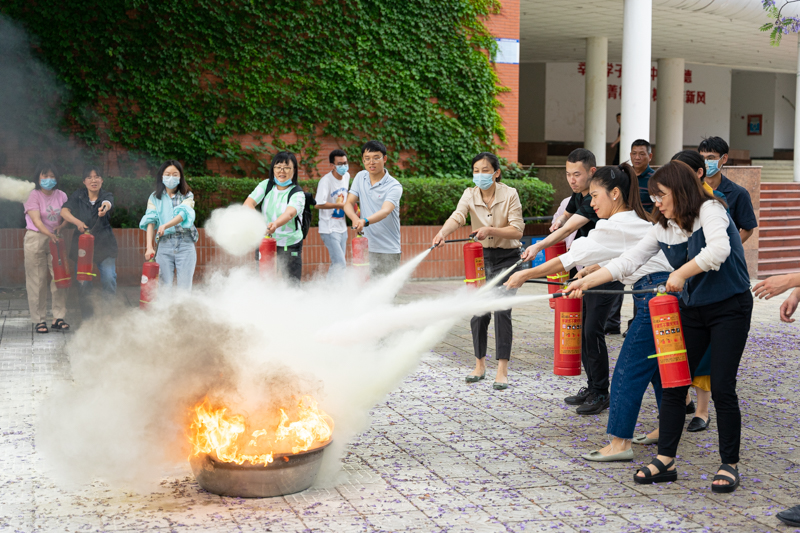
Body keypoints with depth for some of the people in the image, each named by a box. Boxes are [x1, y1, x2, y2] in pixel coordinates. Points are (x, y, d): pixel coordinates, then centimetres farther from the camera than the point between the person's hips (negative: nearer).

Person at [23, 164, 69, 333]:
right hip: (36, 239, -4)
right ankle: (39, 320, 6)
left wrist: (61, 226, -19)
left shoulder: (61, 195, 8)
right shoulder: (33, 195, -5)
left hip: (56, 239, 4)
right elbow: (36, 220, -15)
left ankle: (58, 318, 7)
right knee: (37, 281, -2)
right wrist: (50, 234, -30)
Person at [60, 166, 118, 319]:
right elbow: (64, 211, -11)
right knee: (83, 283, -3)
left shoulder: (107, 196, -3)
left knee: (109, 279, -14)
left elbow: (108, 202, -28)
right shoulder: (78, 195, 2)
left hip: (104, 245, -1)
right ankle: (87, 318, 10)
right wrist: (77, 222, -30)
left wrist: (105, 207, -53)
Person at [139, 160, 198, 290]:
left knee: (184, 287, -4)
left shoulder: (187, 196, 9)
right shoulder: (155, 198, 12)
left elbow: (183, 214, -10)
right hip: (164, 245, 1)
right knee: (164, 287, -4)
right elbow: (150, 222, 0)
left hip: (185, 245, -1)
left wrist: (165, 226, -29)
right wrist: (149, 247, -14)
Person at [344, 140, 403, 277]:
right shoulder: (360, 177, 8)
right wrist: (355, 218, -20)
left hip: (388, 251, -4)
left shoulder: (394, 186, -10)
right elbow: (348, 203, 3)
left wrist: (365, 221, -45)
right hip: (365, 247, 4)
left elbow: (385, 211, -25)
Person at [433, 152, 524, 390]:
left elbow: (517, 230, -14)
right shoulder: (470, 195, -3)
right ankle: (480, 365, 20)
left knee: (502, 311, -11)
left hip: (507, 258, -3)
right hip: (482, 257, 3)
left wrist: (490, 230, -29)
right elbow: (457, 216, -22)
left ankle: (502, 370, -6)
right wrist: (442, 232, -42)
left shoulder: (509, 194, -10)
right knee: (478, 312, 3)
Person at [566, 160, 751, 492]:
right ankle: (665, 461, 9)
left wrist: (681, 273, -29)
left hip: (729, 307, -7)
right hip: (691, 310, 7)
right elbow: (628, 262, 5)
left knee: (722, 388, -5)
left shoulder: (710, 210, -13)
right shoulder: (663, 230, 7)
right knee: (673, 383, 1)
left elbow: (718, 250, -31)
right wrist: (586, 282, -1)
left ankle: (729, 465, 10)